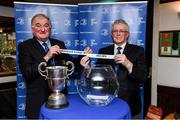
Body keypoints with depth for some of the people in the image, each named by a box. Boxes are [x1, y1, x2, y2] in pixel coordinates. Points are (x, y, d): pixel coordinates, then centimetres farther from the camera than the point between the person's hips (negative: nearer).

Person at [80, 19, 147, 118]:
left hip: (130, 104, -1)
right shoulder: (103, 51, 2)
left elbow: (142, 77, -12)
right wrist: (88, 67, -17)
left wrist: (128, 64, -29)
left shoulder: (138, 51, -4)